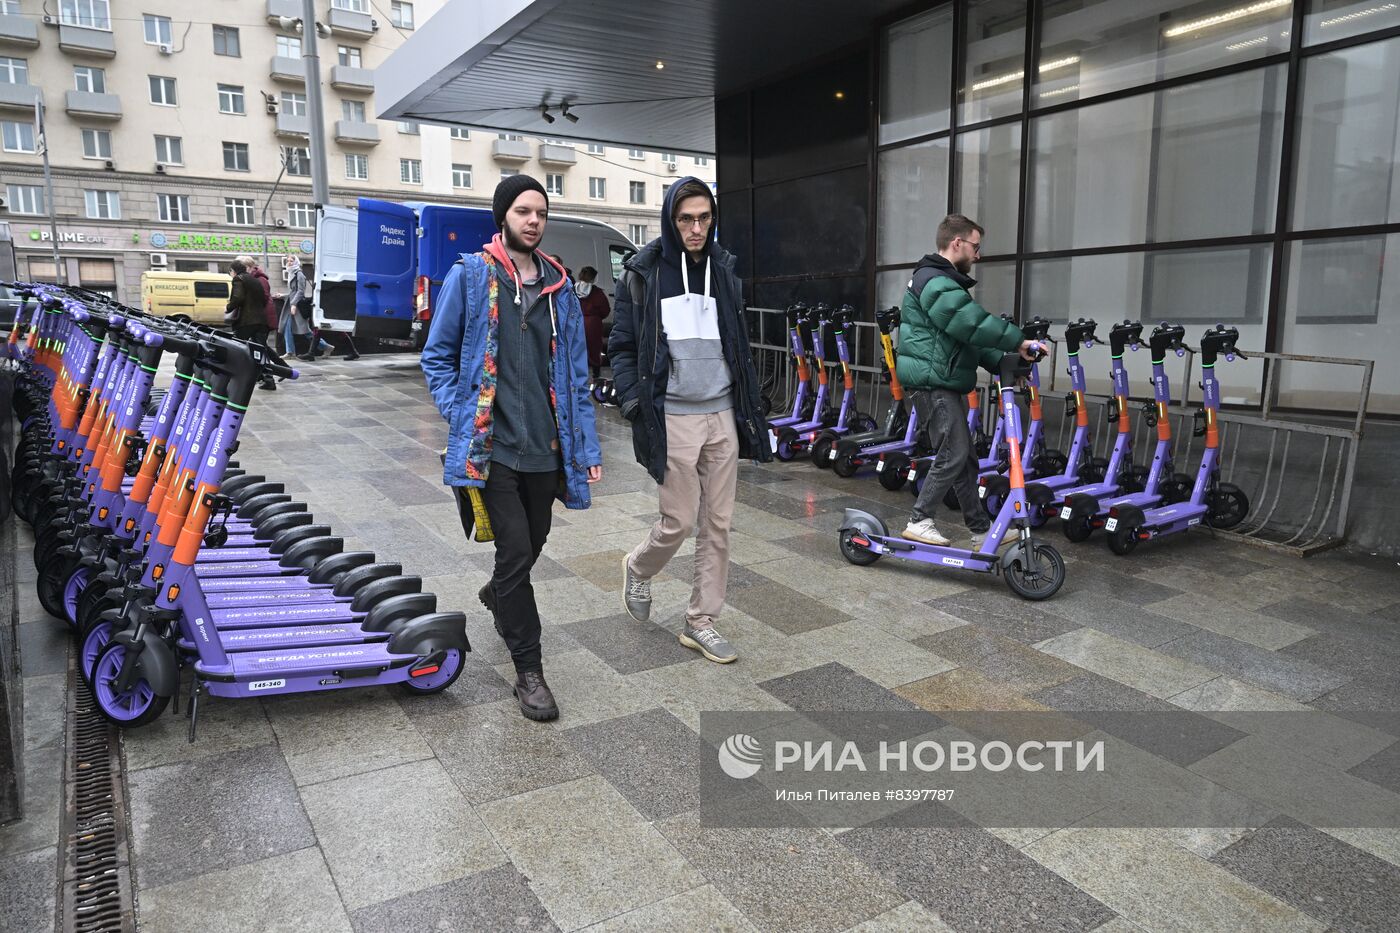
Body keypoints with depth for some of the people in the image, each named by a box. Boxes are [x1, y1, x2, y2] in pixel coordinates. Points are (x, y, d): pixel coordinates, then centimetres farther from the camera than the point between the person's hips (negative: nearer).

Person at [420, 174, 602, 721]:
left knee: (531, 546, 18)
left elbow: (575, 373, 9)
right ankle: (529, 671, 7)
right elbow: (438, 357, 3)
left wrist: (588, 447, 5)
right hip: (493, 445, -4)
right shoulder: (469, 275, -2)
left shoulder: (559, 286, 9)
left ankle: (498, 596, 52)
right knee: (516, 552, -8)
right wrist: (459, 417, -9)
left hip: (547, 446, 4)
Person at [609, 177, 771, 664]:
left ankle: (700, 622, 18)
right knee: (678, 521, -2)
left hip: (722, 416, 5)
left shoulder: (724, 270, 10)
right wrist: (634, 404, -12)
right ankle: (638, 569, 31)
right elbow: (622, 347, -1)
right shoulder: (643, 274, -3)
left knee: (718, 525, 5)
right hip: (673, 418, -4)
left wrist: (750, 407, 12)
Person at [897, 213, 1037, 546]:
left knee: (966, 456, 11)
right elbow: (972, 323, -25)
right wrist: (1018, 340, -19)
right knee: (954, 456, -9)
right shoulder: (936, 282, -13)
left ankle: (981, 530, 17)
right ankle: (919, 521, 1)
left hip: (945, 383, 11)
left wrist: (1003, 361, 11)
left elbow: (967, 335, 20)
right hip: (932, 383, -11)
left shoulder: (944, 281, 22)